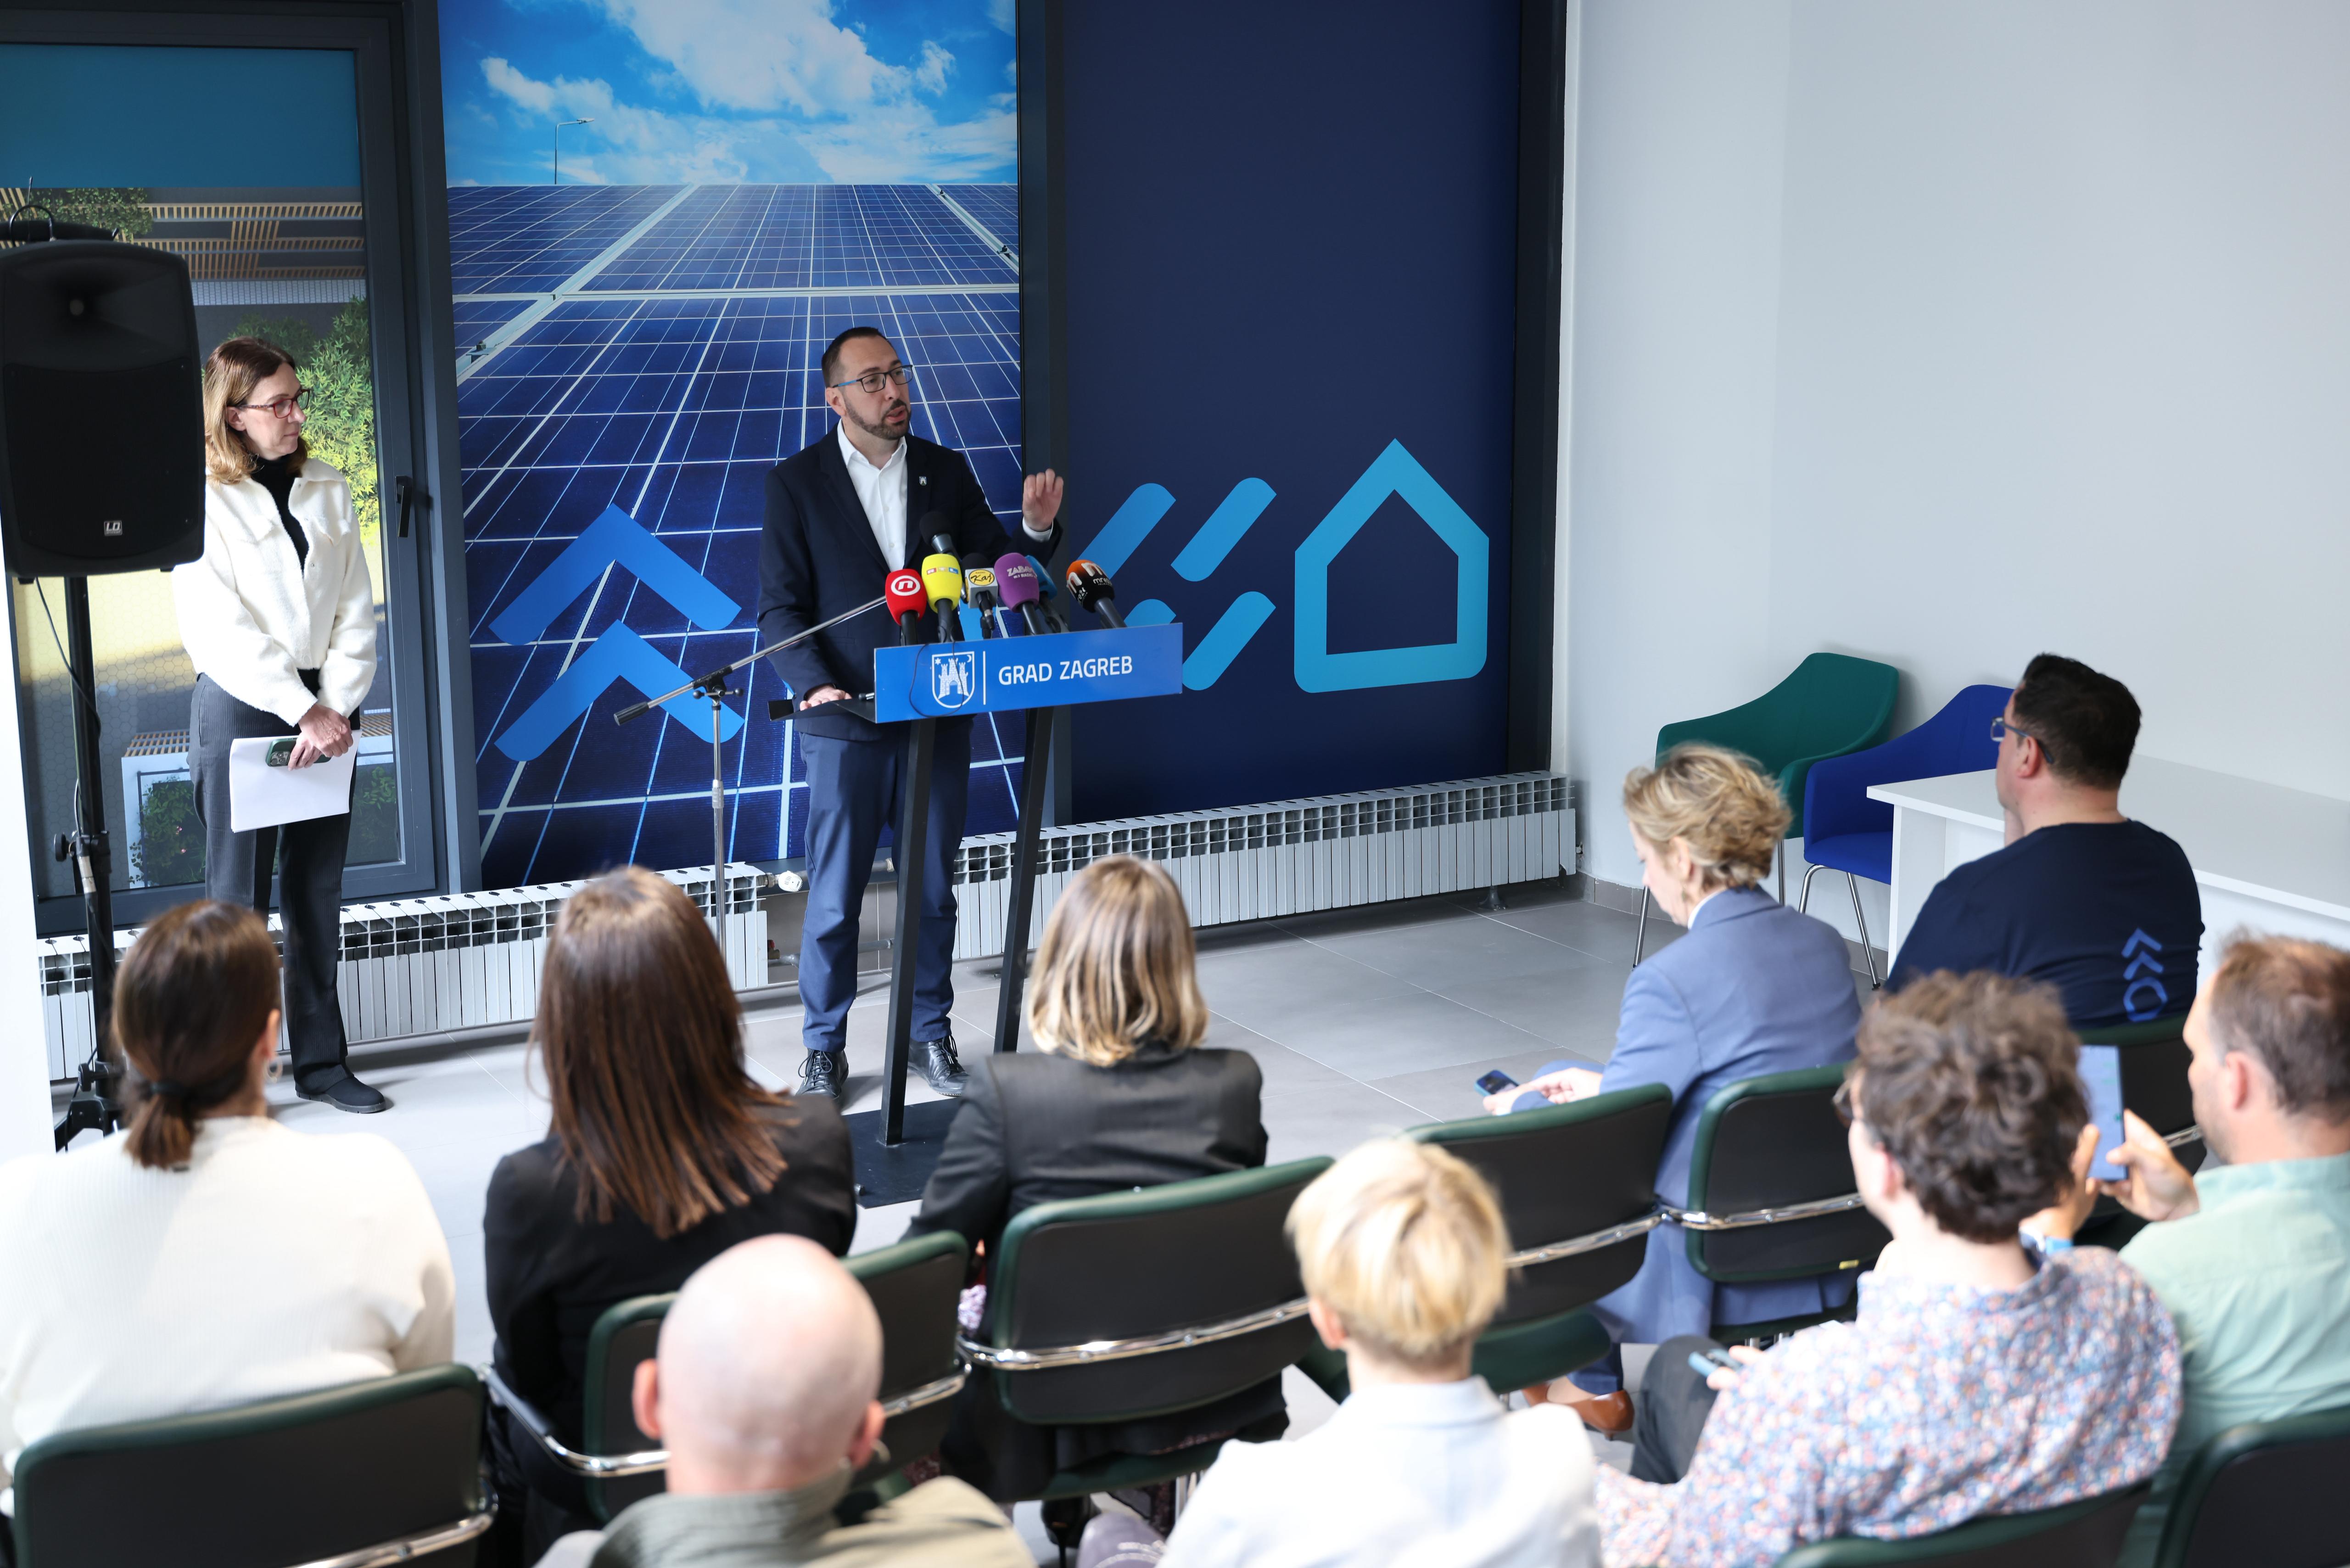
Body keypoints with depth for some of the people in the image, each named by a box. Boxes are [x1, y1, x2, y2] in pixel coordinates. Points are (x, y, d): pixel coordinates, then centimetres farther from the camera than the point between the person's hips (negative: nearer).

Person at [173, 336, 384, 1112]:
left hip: (325, 712, 5)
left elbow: (356, 611, 5)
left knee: (318, 894, 10)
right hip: (238, 708, -5)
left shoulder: (329, 490, 8)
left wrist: (336, 707, -8)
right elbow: (220, 630, -13)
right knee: (238, 899, 0)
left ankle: (322, 1062, 17)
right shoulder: (201, 502, -6)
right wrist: (302, 711, -16)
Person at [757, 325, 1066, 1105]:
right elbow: (780, 607, -4)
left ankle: (931, 1032, 25)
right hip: (846, 720, -3)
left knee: (933, 890, 11)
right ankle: (824, 1048, 16)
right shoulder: (796, 482, -1)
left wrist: (1038, 530, -9)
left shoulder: (946, 471, 8)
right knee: (834, 898, 3)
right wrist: (814, 684, -20)